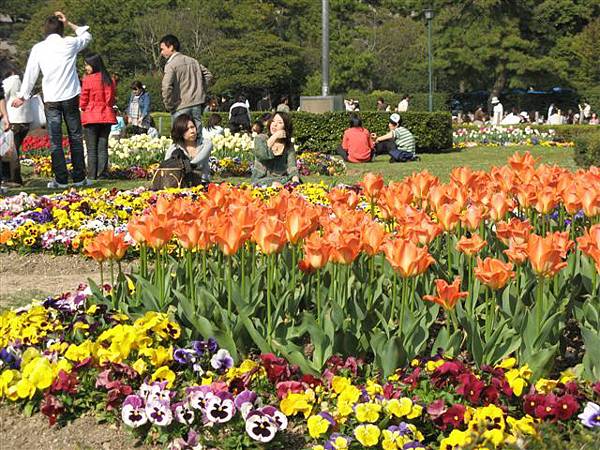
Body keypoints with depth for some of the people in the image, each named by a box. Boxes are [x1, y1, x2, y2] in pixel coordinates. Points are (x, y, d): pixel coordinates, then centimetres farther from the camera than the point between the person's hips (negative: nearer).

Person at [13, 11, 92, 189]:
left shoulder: (38, 48, 1)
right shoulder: (70, 43, 0)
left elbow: (30, 73, 6)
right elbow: (87, 36, 21)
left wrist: (22, 96, 16)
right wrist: (68, 24, 23)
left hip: (50, 99, 0)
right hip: (70, 96, 0)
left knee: (55, 140, 2)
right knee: (75, 137, 7)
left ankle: (61, 179, 0)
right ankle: (79, 178, 8)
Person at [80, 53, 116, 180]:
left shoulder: (88, 79, -9)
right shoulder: (109, 80, 6)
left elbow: (83, 101, -4)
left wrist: (83, 108, 14)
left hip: (91, 117, -4)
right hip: (106, 116, 4)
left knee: (92, 148, 1)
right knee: (103, 147, 7)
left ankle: (92, 174, 0)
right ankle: (102, 173, 3)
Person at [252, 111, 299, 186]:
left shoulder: (289, 146, 9)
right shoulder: (260, 138, 4)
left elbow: (292, 167, -2)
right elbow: (260, 154, -17)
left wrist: (296, 181, -22)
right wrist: (274, 136, -15)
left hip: (282, 180, 3)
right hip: (261, 179, -2)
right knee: (276, 186, -34)